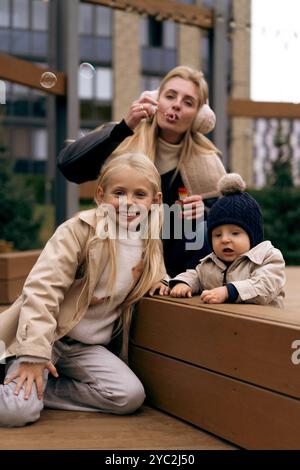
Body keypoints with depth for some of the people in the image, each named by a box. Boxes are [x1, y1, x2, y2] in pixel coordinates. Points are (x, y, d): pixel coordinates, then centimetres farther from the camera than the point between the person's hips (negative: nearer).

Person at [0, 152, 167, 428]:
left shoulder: (150, 244, 3)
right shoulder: (80, 230, -14)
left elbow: (143, 281, 25)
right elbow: (42, 288, -20)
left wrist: (161, 284, -1)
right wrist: (34, 353, -27)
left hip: (89, 346, 6)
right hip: (45, 334, -6)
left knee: (131, 397, -17)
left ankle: (40, 390, -4)